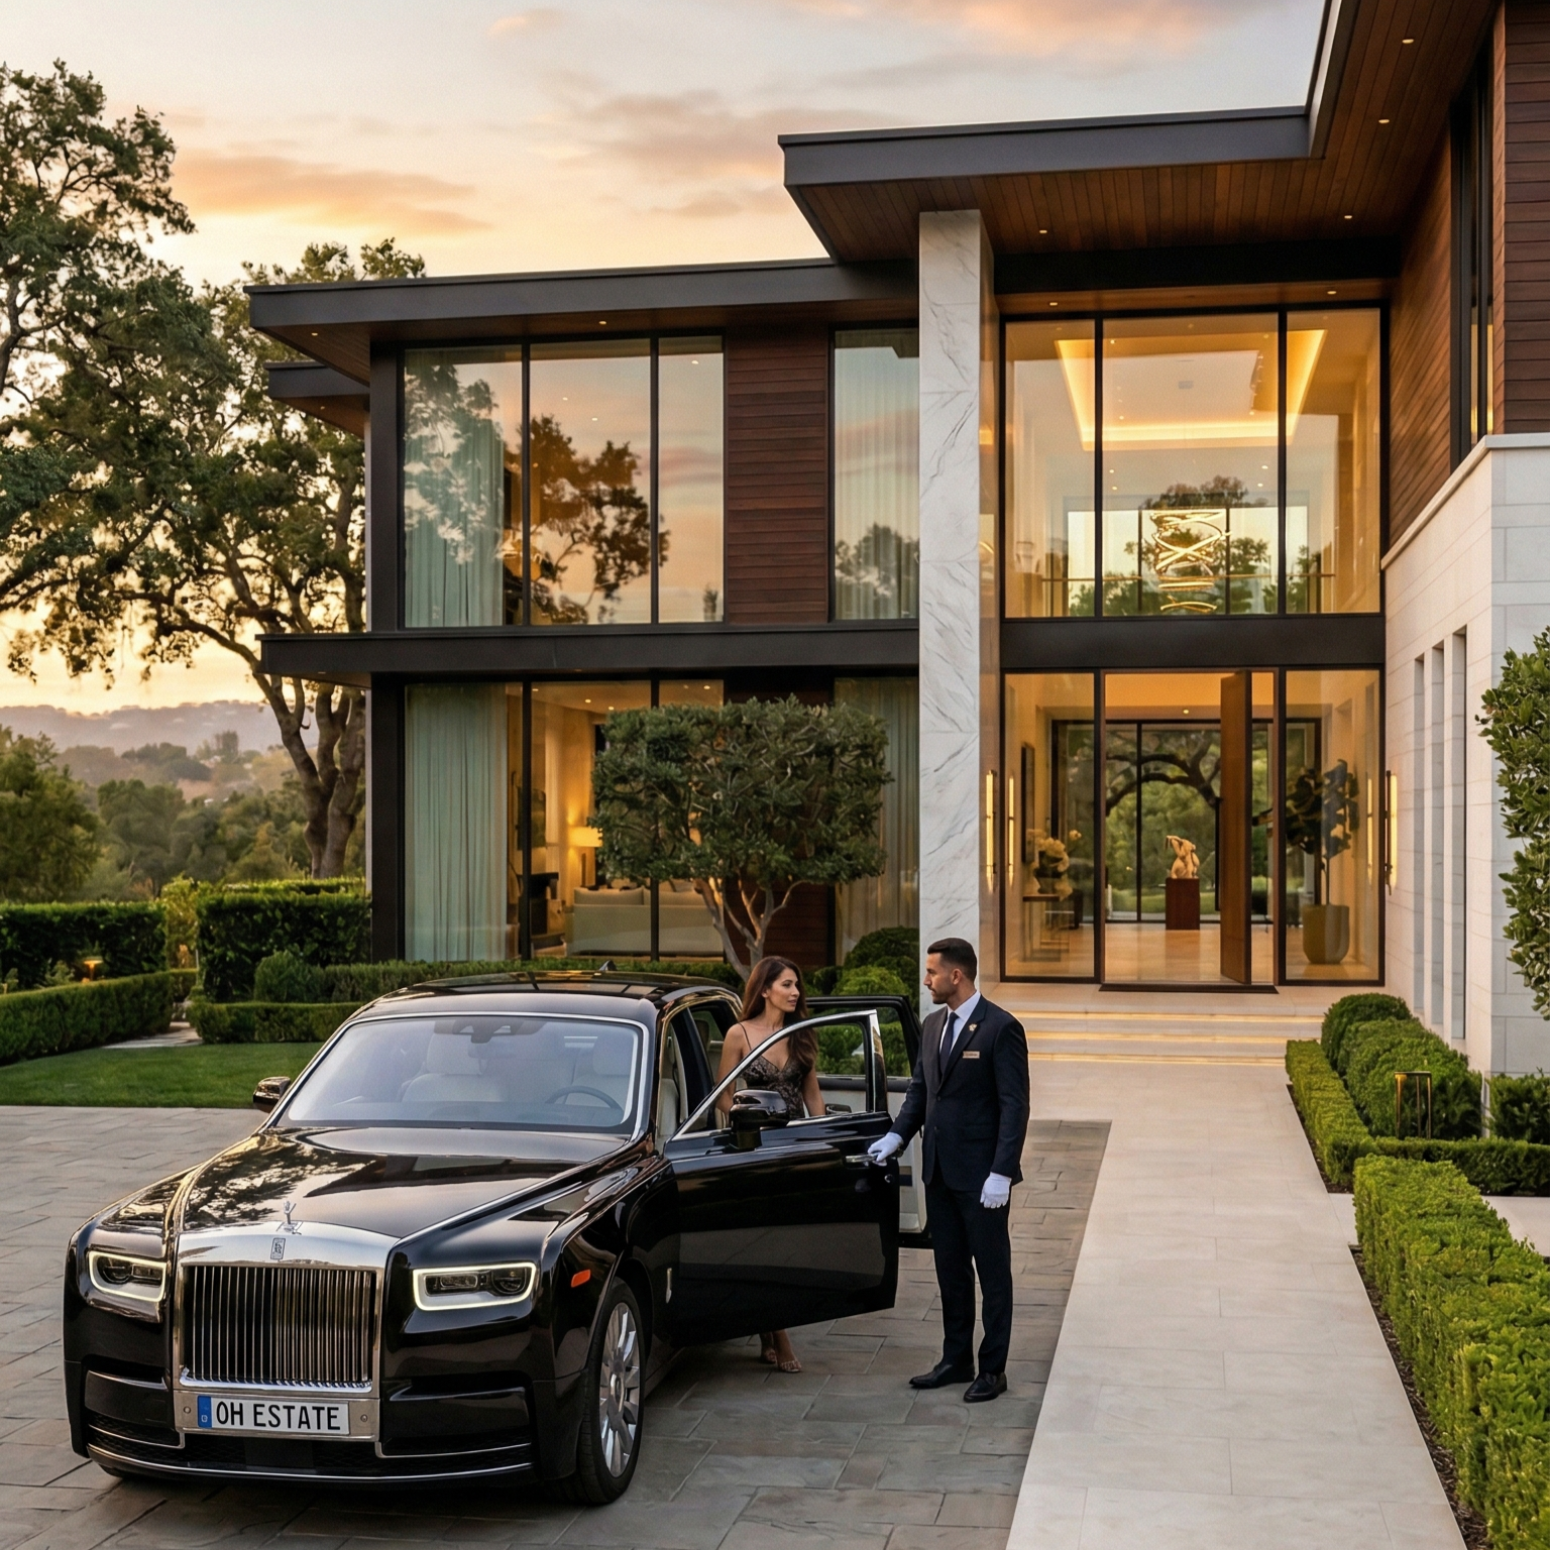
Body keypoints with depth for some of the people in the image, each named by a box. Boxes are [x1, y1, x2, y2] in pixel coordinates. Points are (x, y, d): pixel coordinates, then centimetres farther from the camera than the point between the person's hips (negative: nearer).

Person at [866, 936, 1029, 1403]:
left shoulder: (1001, 1028, -13)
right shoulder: (933, 1026, 10)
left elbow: (1014, 1105, -15)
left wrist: (1001, 1173, -19)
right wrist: (897, 1136, 2)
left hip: (981, 1174, -7)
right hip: (940, 1171, 7)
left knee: (992, 1271, 5)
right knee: (950, 1269, 15)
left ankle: (993, 1369, 13)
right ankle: (956, 1360, 26)